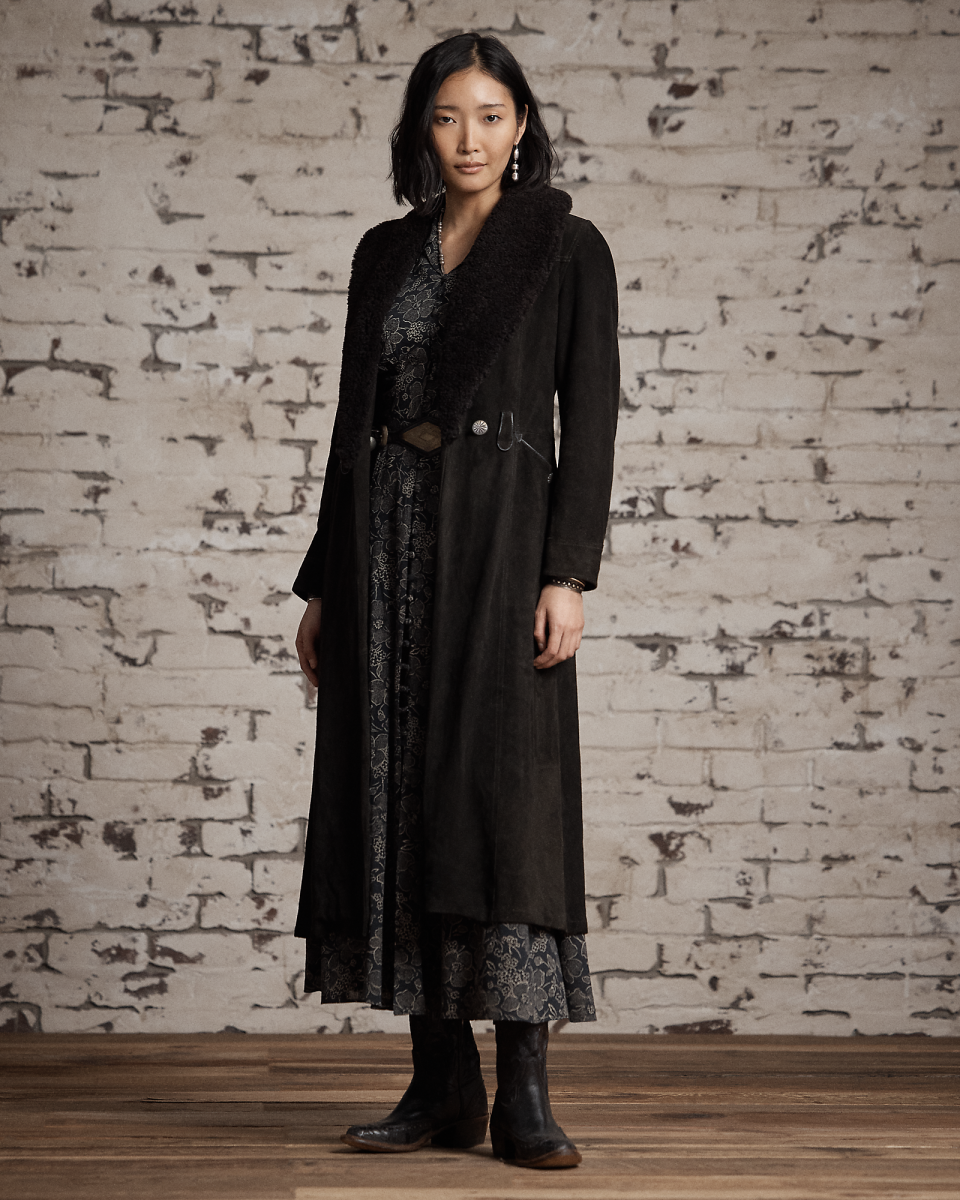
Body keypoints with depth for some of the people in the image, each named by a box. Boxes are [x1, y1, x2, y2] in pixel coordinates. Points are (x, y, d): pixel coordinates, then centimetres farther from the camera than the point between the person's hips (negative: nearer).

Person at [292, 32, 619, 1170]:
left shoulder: (567, 247, 2)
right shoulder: (385, 252, 15)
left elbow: (590, 419, -3)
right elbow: (355, 419, 16)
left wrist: (568, 573, -14)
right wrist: (323, 583, 12)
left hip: (500, 537, -4)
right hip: (388, 539, 5)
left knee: (506, 799, -10)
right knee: (395, 802, 1)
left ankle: (524, 1091, -6)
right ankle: (442, 1084, 8)